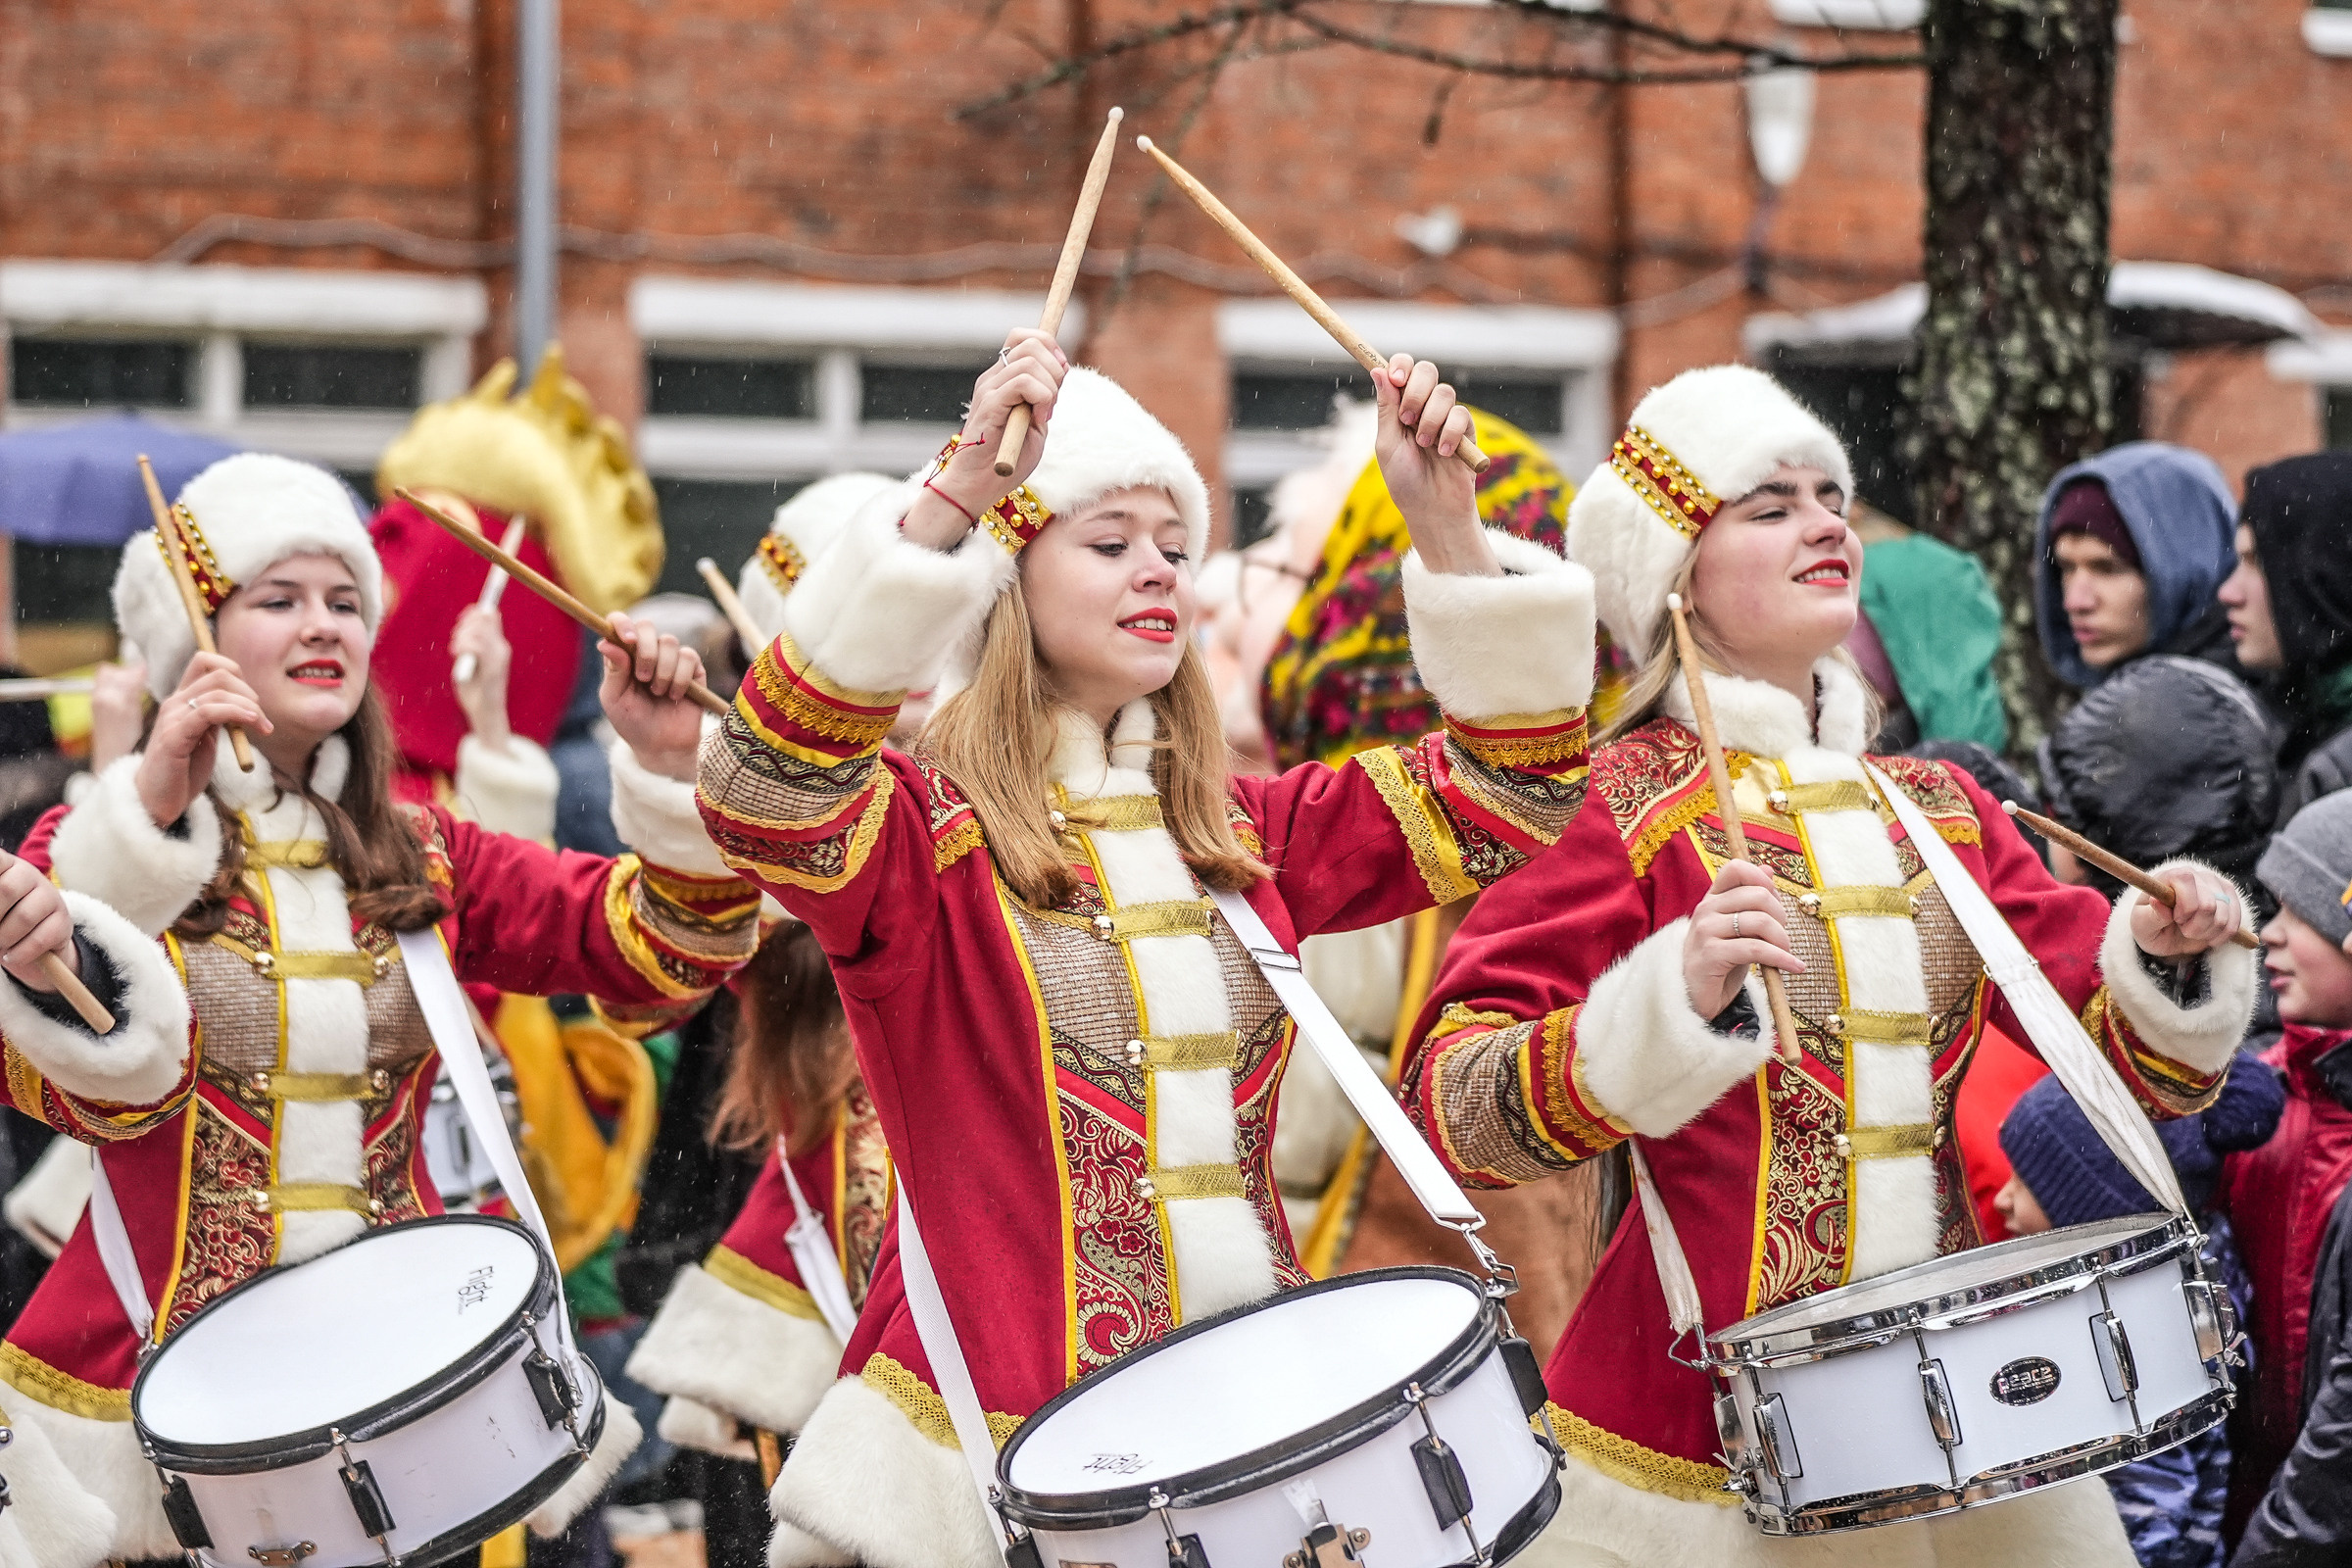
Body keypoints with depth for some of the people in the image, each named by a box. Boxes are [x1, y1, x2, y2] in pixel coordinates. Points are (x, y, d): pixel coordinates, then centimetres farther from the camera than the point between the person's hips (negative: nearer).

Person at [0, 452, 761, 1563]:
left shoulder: (420, 859, 12)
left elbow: (661, 951, 3)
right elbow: (93, 1081, -19)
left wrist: (667, 769, -13)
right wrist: (145, 824, -25)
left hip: (406, 1352, 4)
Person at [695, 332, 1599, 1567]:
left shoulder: (1238, 835, 11)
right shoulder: (926, 830, -6)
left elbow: (1509, 791, 8)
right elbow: (763, 802, -28)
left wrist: (1446, 530, -5)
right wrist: (948, 500, -34)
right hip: (995, 1455, -5)